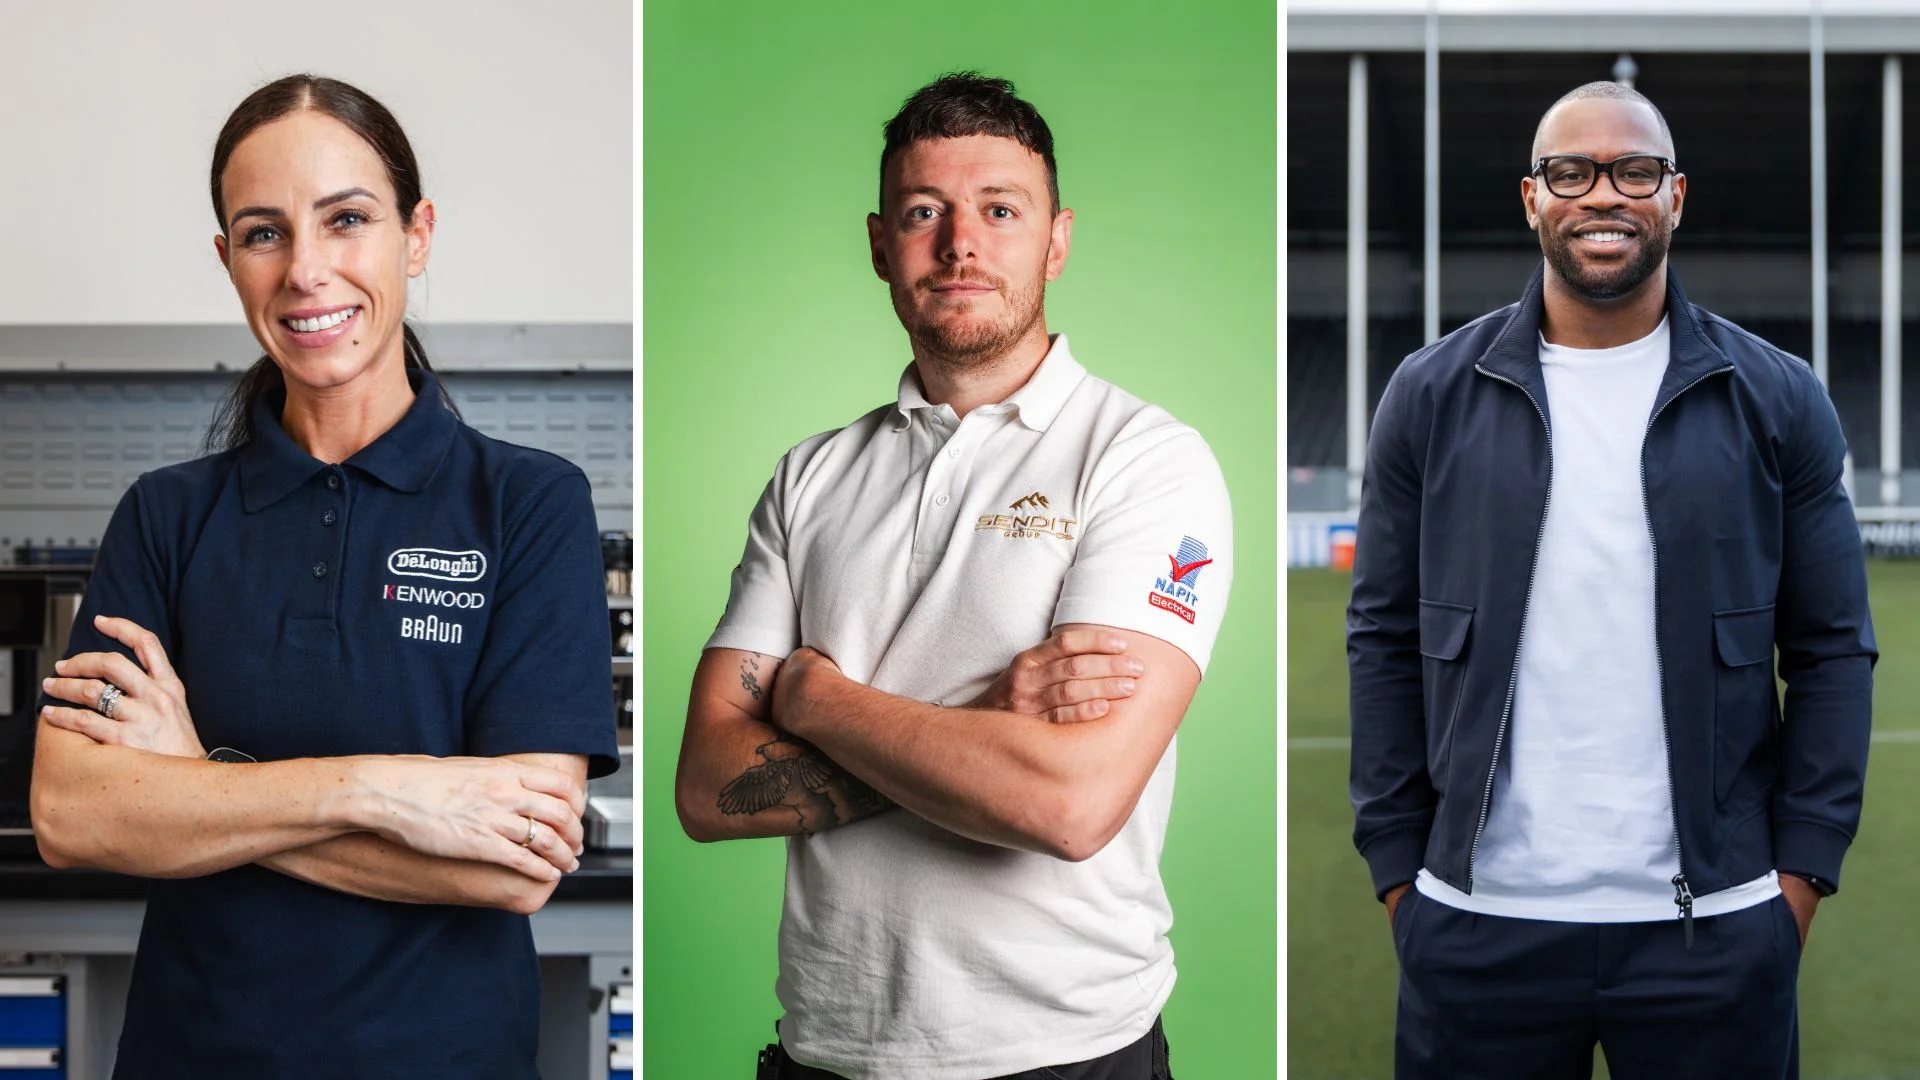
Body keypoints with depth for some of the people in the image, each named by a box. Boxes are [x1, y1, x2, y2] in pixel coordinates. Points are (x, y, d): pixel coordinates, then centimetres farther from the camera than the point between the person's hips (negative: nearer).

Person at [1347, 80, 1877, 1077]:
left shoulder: (1776, 401, 3)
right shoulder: (1432, 396, 3)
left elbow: (1833, 650, 4)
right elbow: (1384, 640, 4)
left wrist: (1803, 870, -2)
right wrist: (1396, 866, 0)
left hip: (1714, 923, 0)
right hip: (1477, 922, 0)